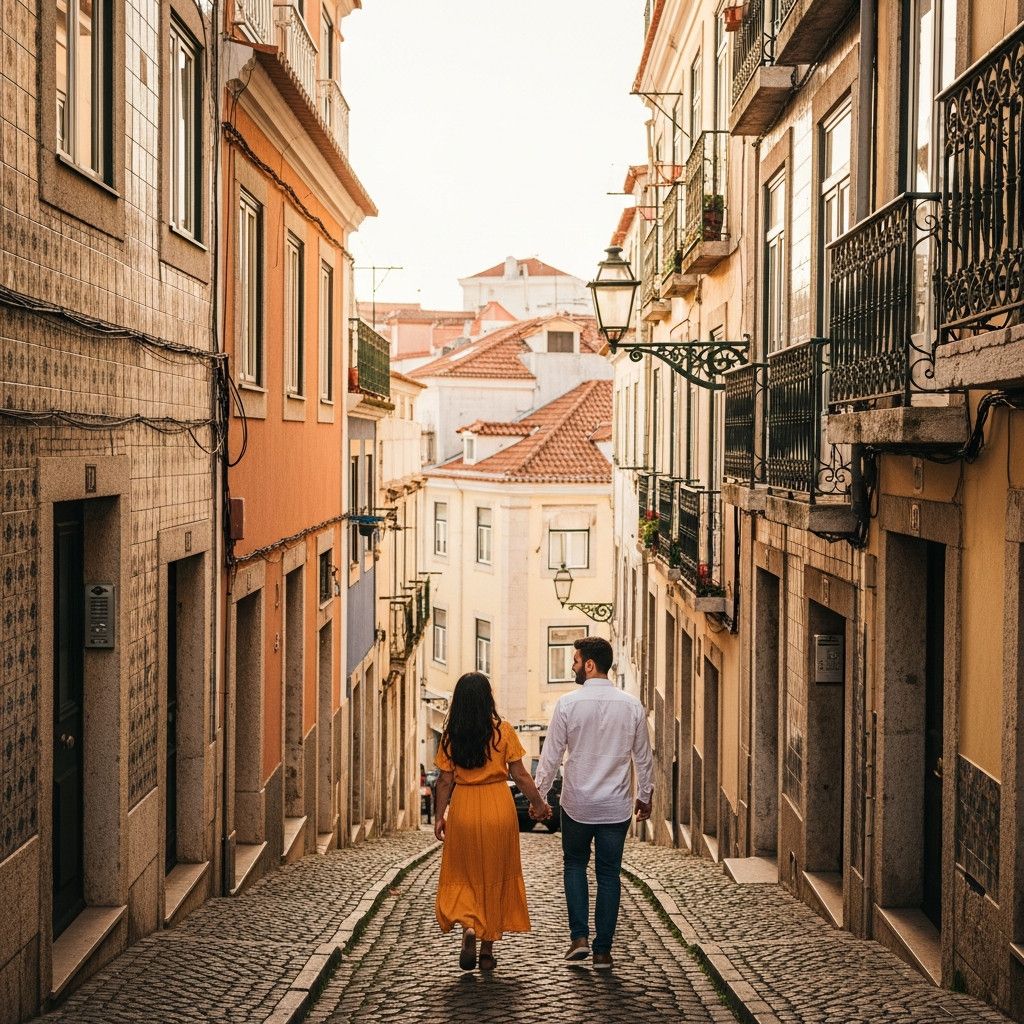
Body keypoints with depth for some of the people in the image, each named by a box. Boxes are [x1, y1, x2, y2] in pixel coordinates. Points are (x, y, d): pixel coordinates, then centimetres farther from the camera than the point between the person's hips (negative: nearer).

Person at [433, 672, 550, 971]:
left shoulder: (451, 736, -3)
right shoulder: (503, 731, -5)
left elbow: (445, 781, -1)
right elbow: (520, 775, -4)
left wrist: (439, 817, 9)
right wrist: (538, 803, 9)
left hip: (462, 809, 0)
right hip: (499, 806, 0)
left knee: (464, 876, 13)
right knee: (495, 877, 11)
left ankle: (468, 927, -12)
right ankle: (487, 949, 15)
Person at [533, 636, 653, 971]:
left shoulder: (568, 703, -10)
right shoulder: (631, 705, -2)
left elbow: (551, 755, -6)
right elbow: (643, 756, 6)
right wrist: (644, 795, 19)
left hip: (577, 804, -1)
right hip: (616, 806, 2)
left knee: (574, 864, 19)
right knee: (609, 874, 9)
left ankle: (579, 937, 9)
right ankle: (603, 951, 11)